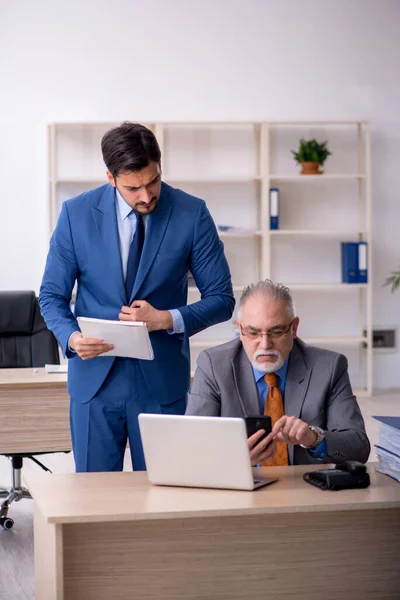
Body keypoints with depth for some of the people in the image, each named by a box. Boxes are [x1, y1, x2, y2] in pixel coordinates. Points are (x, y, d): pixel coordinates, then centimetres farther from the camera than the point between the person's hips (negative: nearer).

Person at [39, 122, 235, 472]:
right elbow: (52, 295, 4)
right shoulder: (76, 213, -3)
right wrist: (71, 336, -16)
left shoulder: (192, 214, -5)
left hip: (162, 381, 0)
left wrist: (166, 319, -17)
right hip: (94, 377, 1)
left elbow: (221, 299, -1)